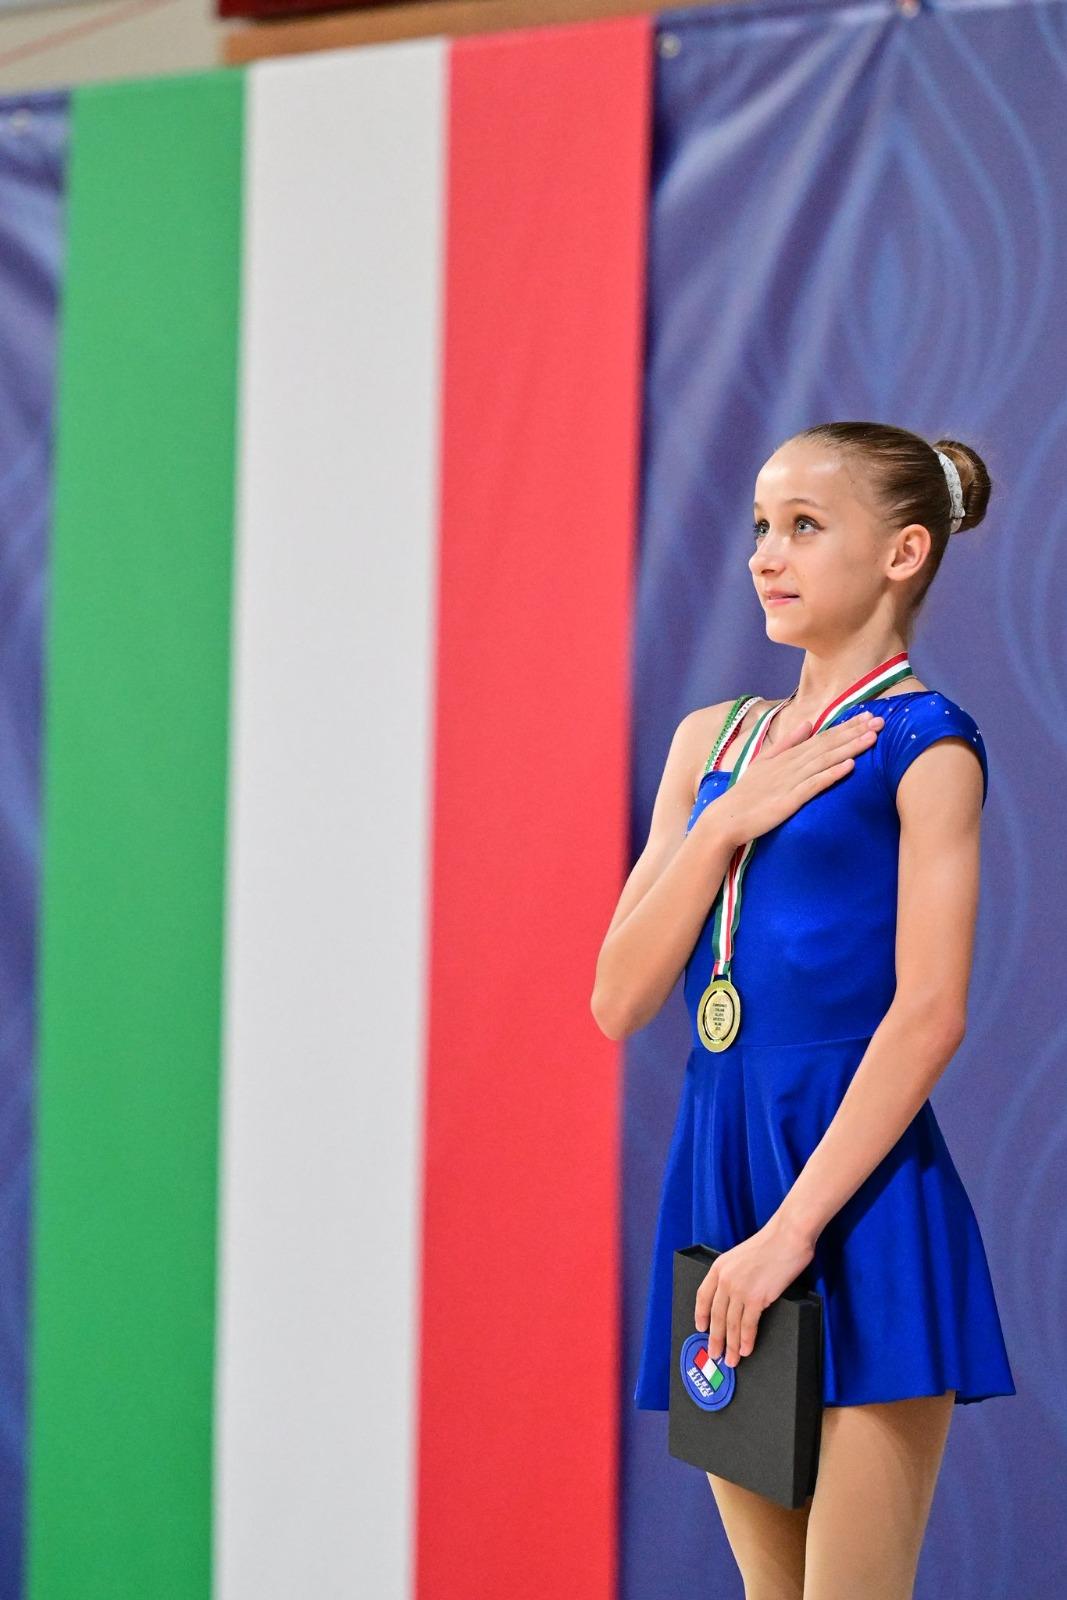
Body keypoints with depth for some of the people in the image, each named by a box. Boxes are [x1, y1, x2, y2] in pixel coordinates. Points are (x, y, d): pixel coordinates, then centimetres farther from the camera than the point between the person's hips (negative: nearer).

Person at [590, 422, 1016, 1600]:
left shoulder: (921, 745, -4)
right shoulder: (711, 739, 15)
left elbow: (930, 1012, -13)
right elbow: (620, 1000, 8)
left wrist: (791, 1229, -18)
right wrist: (730, 818, -4)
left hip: (857, 1195, -6)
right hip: (716, 1167, 7)